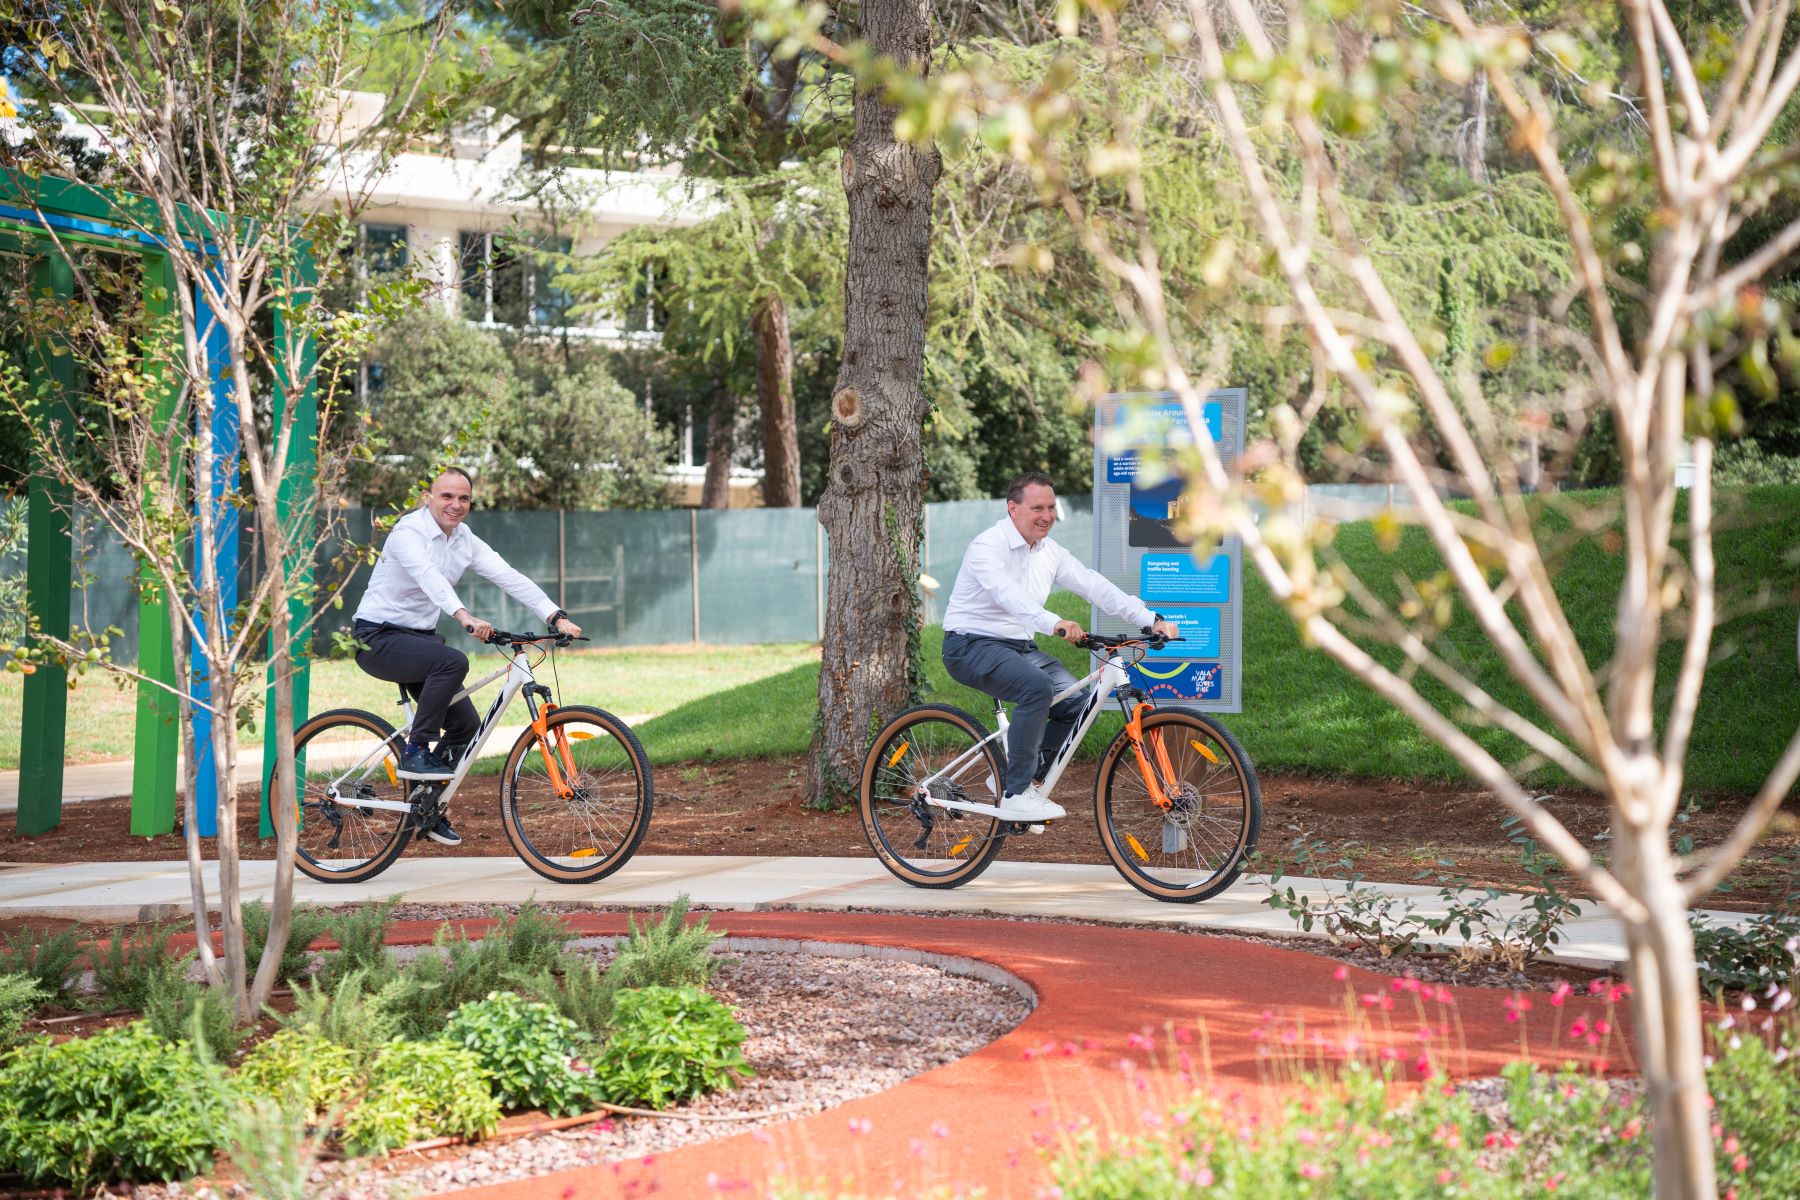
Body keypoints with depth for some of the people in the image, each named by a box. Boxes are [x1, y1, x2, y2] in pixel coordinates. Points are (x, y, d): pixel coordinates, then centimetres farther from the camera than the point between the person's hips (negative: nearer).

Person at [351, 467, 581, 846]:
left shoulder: (465, 541, 4)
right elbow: (429, 577, -38)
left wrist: (557, 617, -19)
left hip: (419, 637, 8)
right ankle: (414, 753, -21)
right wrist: (465, 617, -56)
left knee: (466, 723, 0)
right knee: (453, 662, -33)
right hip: (378, 639, -8)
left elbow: (509, 577, -7)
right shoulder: (408, 533, -18)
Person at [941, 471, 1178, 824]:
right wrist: (1055, 624, -54)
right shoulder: (987, 547, -17)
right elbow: (1007, 593, -36)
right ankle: (1016, 796, -26)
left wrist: (1151, 619, -12)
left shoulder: (1049, 552, 7)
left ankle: (1017, 778, 6)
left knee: (1077, 700, -11)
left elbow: (1094, 586, 0)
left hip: (1019, 646, 8)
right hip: (972, 645, -8)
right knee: (1037, 686, -33)